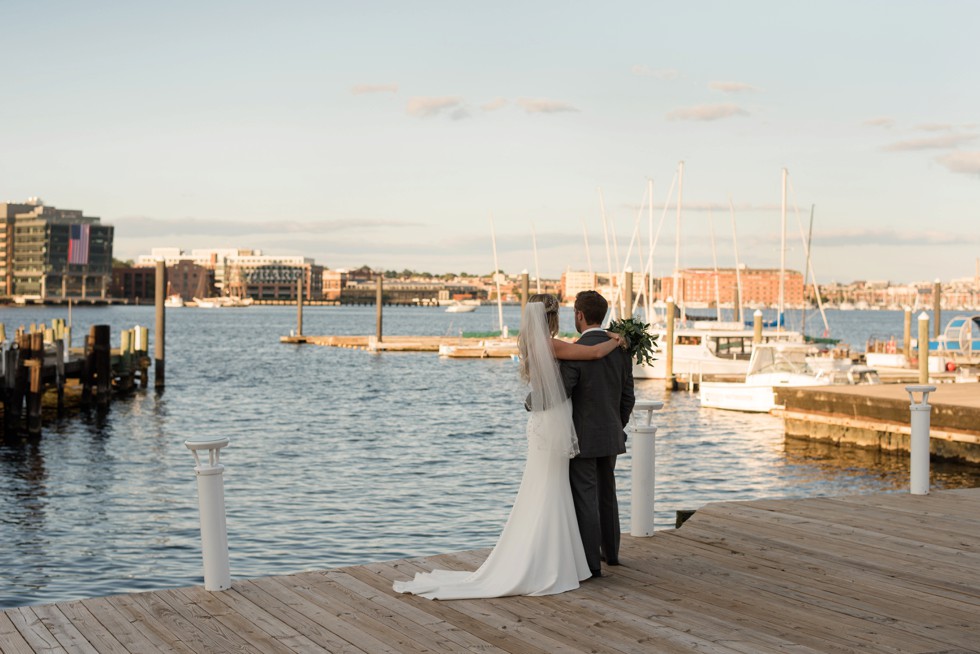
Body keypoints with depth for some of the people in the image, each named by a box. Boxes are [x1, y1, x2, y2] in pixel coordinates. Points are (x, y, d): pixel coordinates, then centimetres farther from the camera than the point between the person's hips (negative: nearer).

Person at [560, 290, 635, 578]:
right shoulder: (621, 347, 2)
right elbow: (628, 396, 8)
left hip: (582, 437, -7)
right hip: (611, 435, 7)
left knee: (585, 498, 0)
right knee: (606, 492, 21)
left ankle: (591, 562, 3)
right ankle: (610, 550, 33)